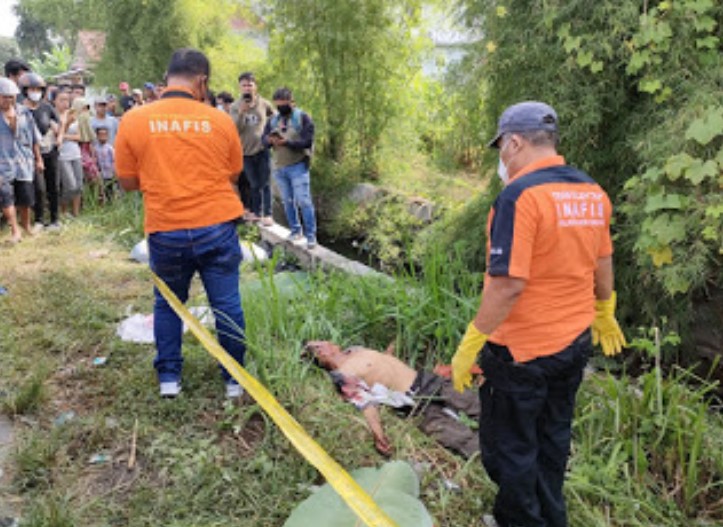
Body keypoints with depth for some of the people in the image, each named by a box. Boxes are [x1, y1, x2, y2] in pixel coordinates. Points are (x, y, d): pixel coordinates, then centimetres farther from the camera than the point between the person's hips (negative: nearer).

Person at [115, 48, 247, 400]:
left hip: (165, 231, 1)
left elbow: (128, 182, 3)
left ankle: (169, 377, 25)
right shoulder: (219, 120, -3)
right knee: (227, 304, 11)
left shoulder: (134, 121, -3)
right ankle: (234, 379, 21)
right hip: (217, 227, 0)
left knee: (167, 304, 20)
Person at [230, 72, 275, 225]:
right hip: (246, 151, 1)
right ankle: (256, 212, 23)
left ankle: (267, 214, 6)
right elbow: (235, 129, -11)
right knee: (254, 185, 11)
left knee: (265, 184, 1)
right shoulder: (235, 107, -1)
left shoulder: (264, 104, 0)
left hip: (262, 149, -1)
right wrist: (242, 112, -23)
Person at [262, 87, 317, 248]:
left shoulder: (303, 117, -3)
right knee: (287, 202, 11)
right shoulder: (272, 120, 12)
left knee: (304, 201, -7)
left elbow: (307, 141, -13)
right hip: (279, 168, 5)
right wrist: (270, 140, -20)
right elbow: (263, 140, 4)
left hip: (297, 166, -5)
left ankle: (311, 236, -1)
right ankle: (295, 231, 24)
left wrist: (287, 142, -26)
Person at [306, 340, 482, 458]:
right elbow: (365, 403, -19)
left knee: (478, 404, 0)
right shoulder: (343, 376, -10)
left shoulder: (354, 350, 15)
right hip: (414, 399, -8)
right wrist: (377, 433, -33)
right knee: (459, 437, -23)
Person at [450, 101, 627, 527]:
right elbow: (602, 264, 13)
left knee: (509, 446, 12)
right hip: (575, 342, 8)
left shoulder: (520, 195, -22)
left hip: (522, 349, -8)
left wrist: (471, 344, -19)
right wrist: (605, 314, 28)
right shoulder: (592, 192, 2)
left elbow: (508, 285, -27)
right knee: (553, 437, 23)